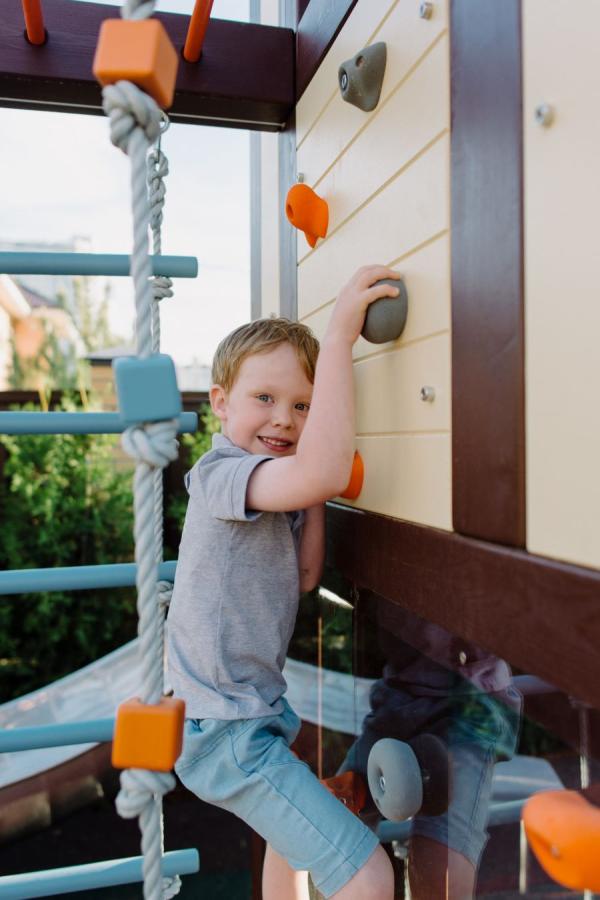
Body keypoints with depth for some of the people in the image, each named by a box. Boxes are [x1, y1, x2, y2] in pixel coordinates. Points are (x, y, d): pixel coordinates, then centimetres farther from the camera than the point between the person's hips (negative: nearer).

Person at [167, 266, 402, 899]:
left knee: (297, 828, 34)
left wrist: (314, 500, -3)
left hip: (252, 704, 10)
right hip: (225, 730, -10)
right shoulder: (221, 474, -22)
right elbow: (323, 473, -42)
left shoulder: (273, 493, 8)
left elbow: (304, 577, 6)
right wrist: (339, 335, -38)